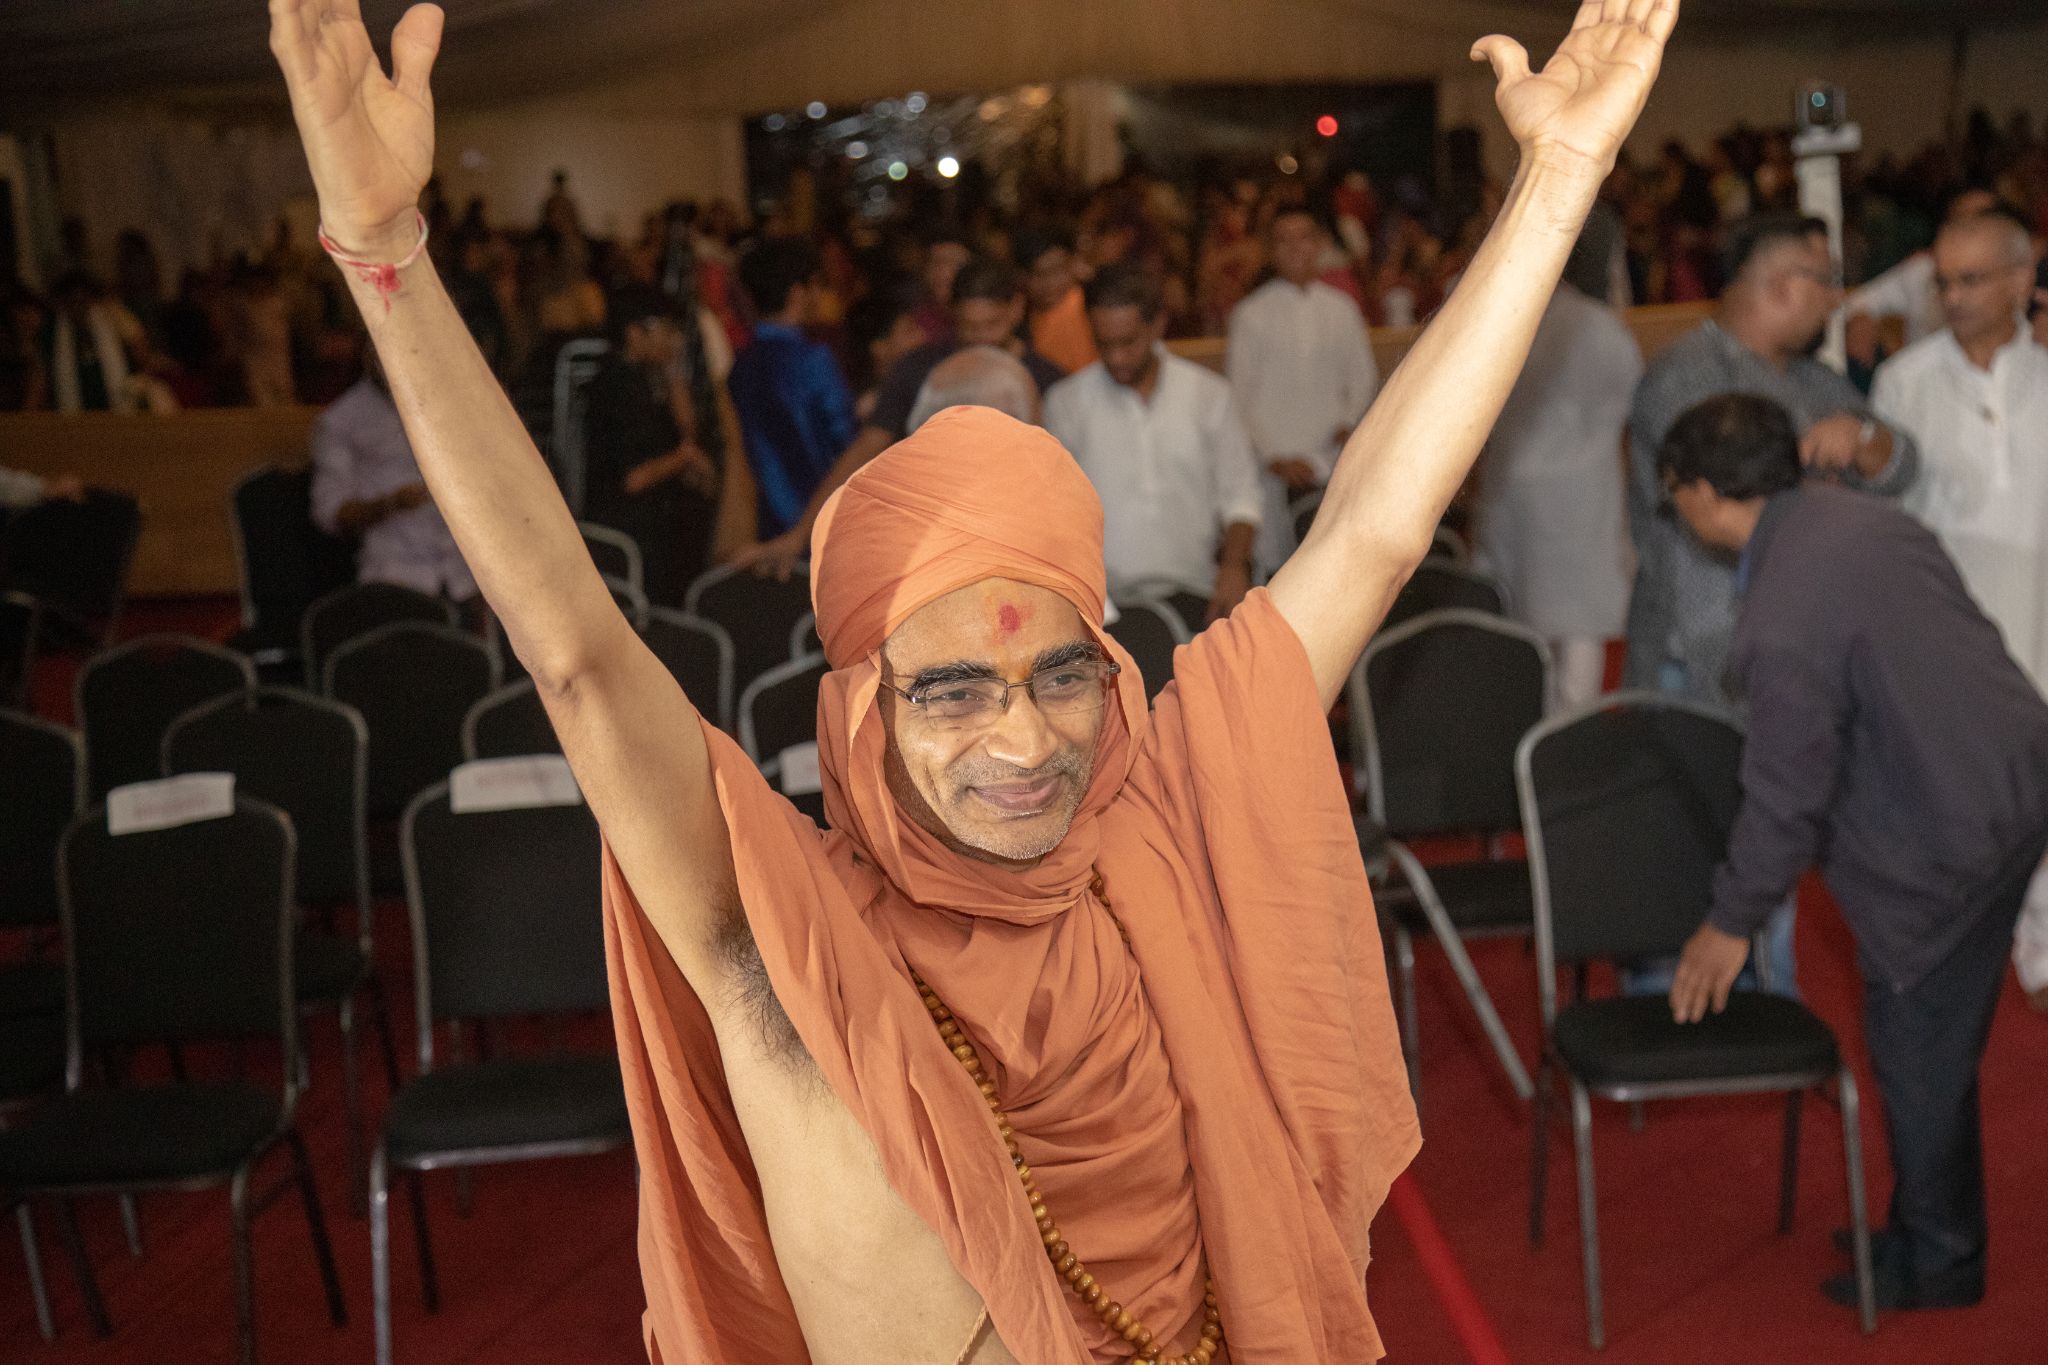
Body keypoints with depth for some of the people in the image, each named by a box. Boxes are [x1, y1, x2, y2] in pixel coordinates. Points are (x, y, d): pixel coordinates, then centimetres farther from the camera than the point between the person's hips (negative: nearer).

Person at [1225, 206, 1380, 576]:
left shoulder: (1342, 310, 10)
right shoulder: (1252, 313, 2)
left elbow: (1364, 377, 20)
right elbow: (1239, 395, 2)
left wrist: (1350, 421, 1)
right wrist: (1272, 457, -5)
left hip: (1332, 461, 2)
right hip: (1276, 465, -2)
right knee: (1272, 562, -7)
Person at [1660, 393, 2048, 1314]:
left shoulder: (1782, 626, -25)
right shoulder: (1863, 517, 0)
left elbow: (1786, 795, -17)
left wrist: (1731, 923, -3)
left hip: (1946, 837, -9)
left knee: (1919, 1052, 11)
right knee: (1943, 1041, 22)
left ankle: (1935, 1258, 30)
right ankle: (1935, 1226, 38)